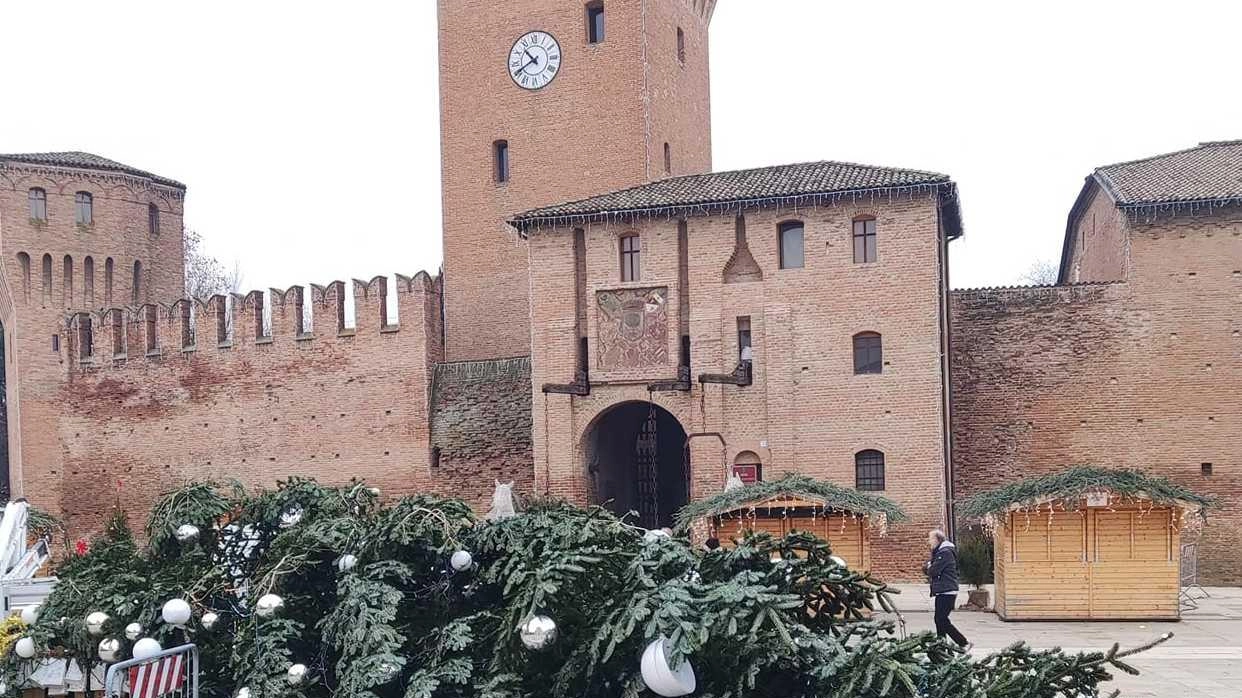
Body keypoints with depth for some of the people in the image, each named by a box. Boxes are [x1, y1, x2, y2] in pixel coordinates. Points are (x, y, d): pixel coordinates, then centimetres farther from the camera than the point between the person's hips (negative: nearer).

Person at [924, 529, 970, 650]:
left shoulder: (945, 553, -15)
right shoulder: (939, 552, 18)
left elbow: (933, 571, -19)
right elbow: (926, 567, 17)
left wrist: (929, 567, 2)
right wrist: (929, 566, -4)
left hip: (946, 592, -10)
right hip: (941, 592, 10)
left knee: (942, 620, -11)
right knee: (940, 620, 10)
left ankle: (964, 644, -8)